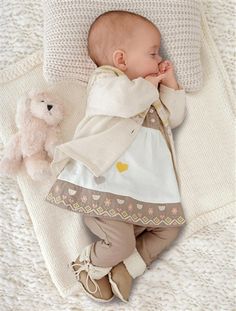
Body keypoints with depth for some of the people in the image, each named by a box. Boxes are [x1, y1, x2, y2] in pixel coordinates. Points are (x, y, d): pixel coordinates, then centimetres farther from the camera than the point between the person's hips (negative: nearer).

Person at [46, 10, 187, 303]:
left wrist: (170, 84, 20)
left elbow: (174, 117, 28)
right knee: (122, 242, -15)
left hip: (145, 192, 9)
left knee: (170, 227, 6)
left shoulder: (146, 92, 29)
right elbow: (123, 100, -21)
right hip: (104, 186, -8)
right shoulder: (103, 80, 3)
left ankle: (127, 267, 10)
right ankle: (92, 265, 15)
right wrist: (148, 85, -3)